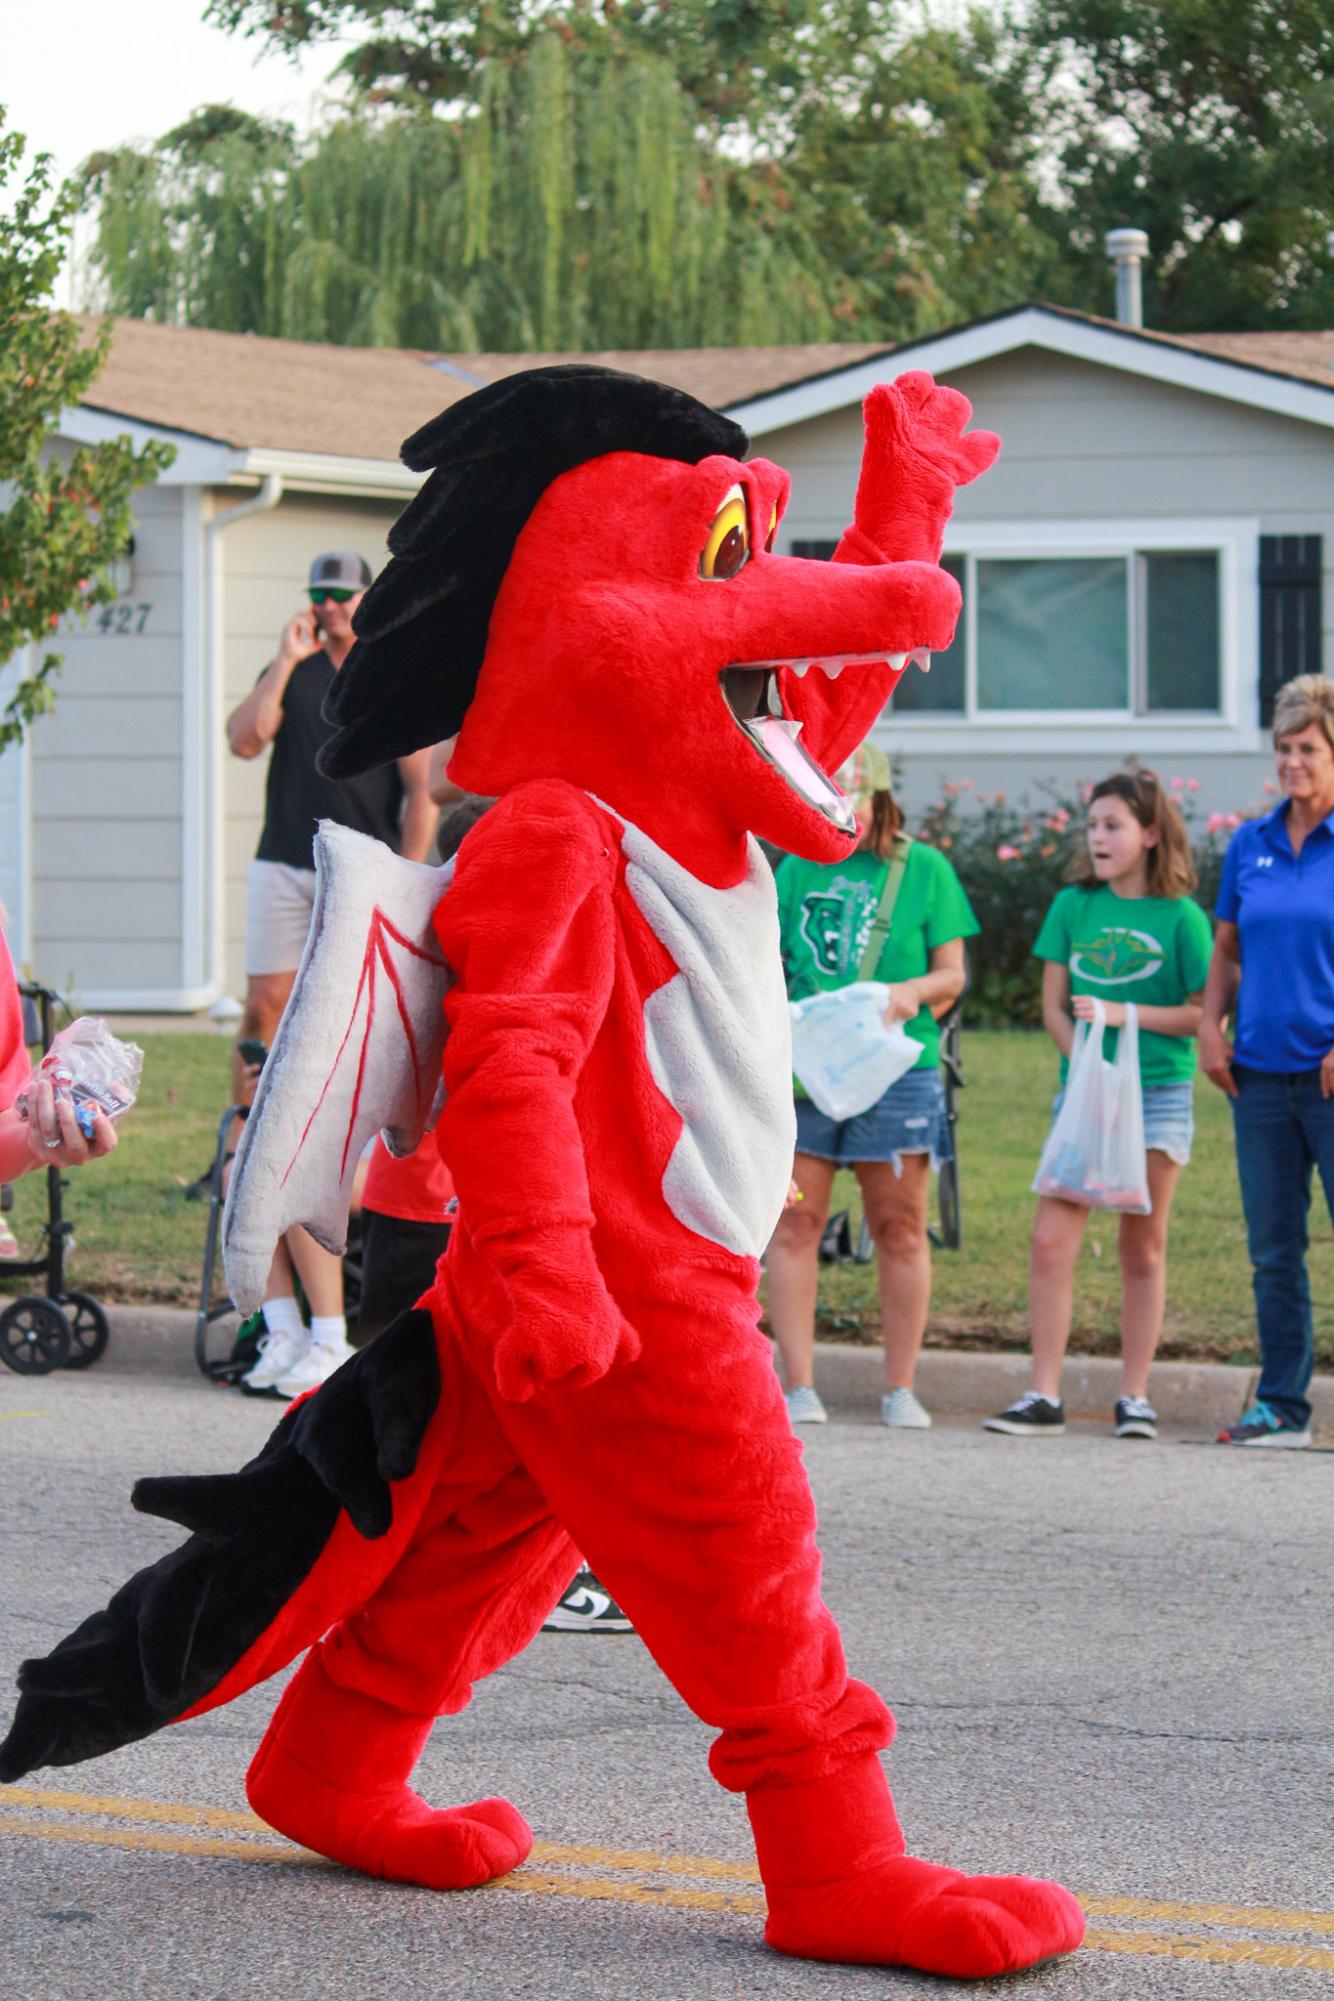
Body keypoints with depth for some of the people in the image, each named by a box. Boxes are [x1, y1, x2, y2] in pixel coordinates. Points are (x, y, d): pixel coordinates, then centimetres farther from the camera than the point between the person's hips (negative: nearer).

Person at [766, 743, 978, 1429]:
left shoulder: (924, 868, 5)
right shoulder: (797, 869, 11)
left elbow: (951, 975, 6)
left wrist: (914, 992, -14)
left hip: (896, 1071, -1)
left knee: (899, 1230, 3)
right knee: (793, 1224, -4)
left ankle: (901, 1388, 10)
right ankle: (799, 1386, 0)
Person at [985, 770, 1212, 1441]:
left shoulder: (1181, 917, -2)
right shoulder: (1073, 906, 6)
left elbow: (1204, 1013, -4)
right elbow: (1053, 1007, 6)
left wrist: (1122, 1013, -13)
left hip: (1159, 1094, -2)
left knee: (1143, 1248, 4)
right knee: (1050, 1240, -7)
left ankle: (1134, 1397, 11)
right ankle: (1044, 1397, -3)